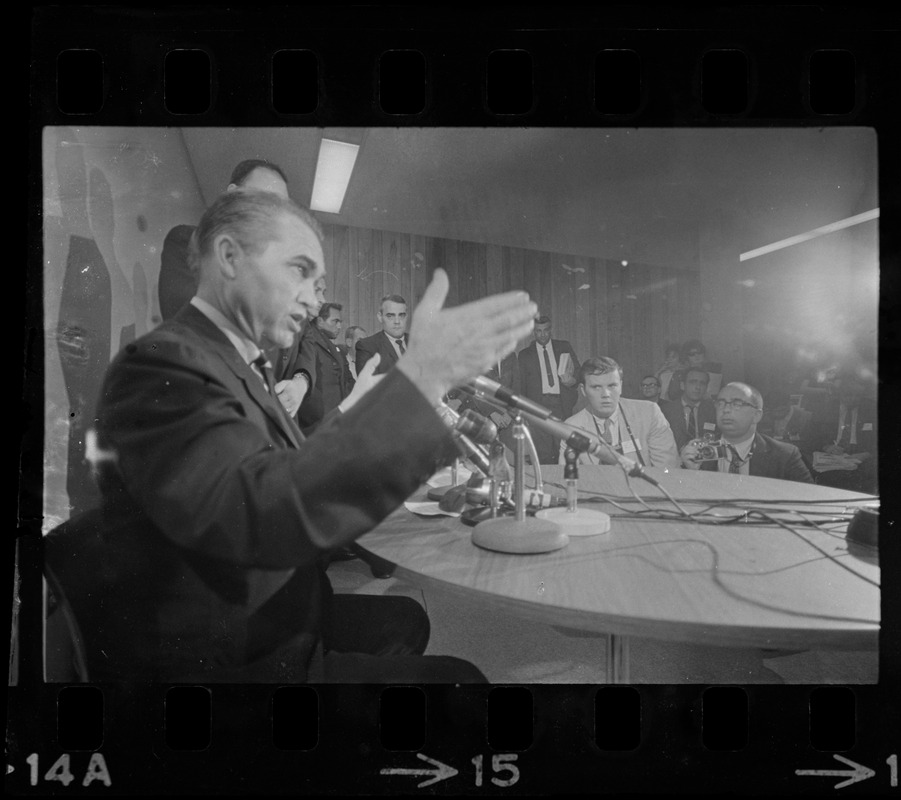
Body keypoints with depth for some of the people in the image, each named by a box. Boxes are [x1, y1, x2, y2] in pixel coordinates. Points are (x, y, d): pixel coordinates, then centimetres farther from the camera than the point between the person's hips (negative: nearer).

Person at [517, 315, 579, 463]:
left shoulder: (564, 347, 12)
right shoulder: (525, 355, 11)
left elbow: (578, 371, 16)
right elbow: (522, 385, 12)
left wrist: (572, 380, -7)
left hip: (562, 404, 1)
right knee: (543, 455, -5)